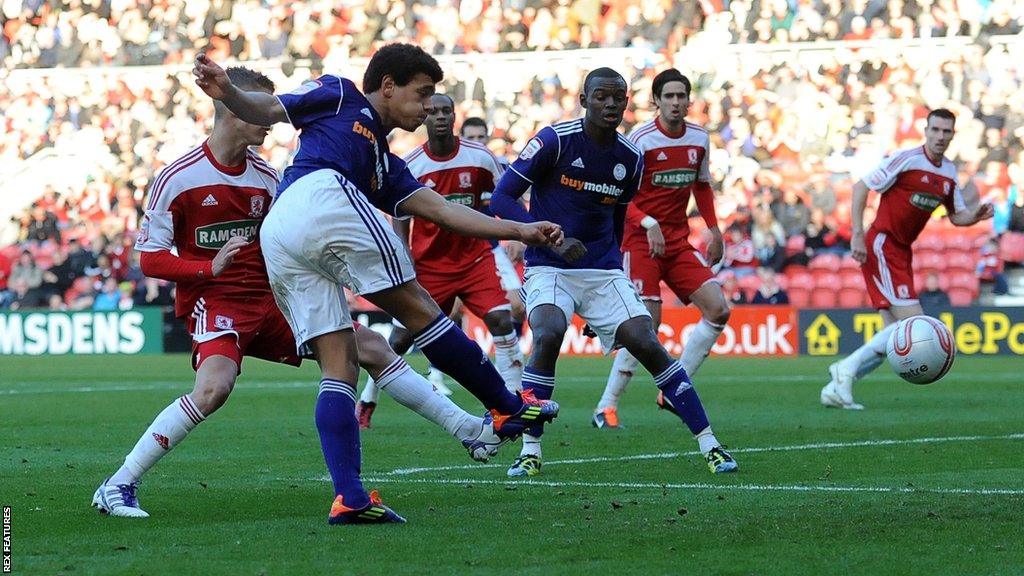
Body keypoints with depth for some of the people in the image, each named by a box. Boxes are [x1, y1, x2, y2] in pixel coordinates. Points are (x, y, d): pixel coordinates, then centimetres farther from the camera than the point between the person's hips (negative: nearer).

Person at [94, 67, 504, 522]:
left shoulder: (266, 177, 8)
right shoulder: (177, 179, -9)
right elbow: (150, 258, -8)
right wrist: (209, 268, -23)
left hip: (271, 298, 6)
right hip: (214, 301, -6)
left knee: (371, 347, 2)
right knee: (213, 387, -33)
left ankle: (466, 429, 12)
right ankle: (118, 486, -25)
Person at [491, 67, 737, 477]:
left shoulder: (631, 160, 4)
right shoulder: (554, 141, -10)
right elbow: (501, 199, -12)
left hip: (603, 272, 4)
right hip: (549, 269, -4)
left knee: (648, 345, -11)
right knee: (549, 335, -30)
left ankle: (708, 443, -2)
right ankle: (530, 450, -19)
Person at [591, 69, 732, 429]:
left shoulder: (699, 139, 7)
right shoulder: (641, 140, -12)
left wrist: (714, 230, 15)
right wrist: (648, 223, -28)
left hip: (679, 243, 7)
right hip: (641, 241, -6)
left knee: (717, 310, -5)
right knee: (648, 322, -16)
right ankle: (606, 407, -5)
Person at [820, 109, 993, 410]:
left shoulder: (949, 173, 11)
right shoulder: (906, 159, -12)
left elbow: (957, 216, 20)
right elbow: (861, 187, -11)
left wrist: (976, 215, -3)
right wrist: (857, 235, -17)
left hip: (902, 253, 8)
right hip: (881, 246, -8)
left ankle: (836, 388, 7)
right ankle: (847, 368, -11)